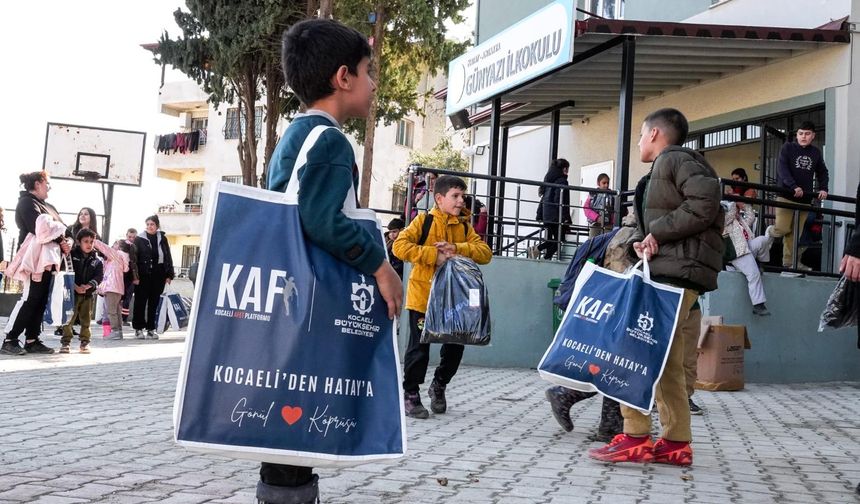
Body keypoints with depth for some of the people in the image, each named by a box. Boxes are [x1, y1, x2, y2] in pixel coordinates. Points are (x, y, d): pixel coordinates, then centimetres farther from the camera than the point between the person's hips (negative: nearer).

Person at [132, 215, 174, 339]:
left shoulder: (162, 239, 9)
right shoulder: (139, 239, 1)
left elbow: (168, 258, 11)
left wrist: (169, 275, 5)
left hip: (158, 276, 2)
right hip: (143, 276, -2)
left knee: (154, 303, 7)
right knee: (140, 302, 2)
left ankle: (150, 329, 14)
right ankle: (138, 329, 10)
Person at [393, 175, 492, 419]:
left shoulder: (464, 226, 8)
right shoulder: (424, 221, -5)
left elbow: (485, 252, -1)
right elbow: (400, 246, -17)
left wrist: (457, 248, -17)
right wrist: (434, 255, -23)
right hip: (423, 295, -4)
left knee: (455, 346, 8)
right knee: (419, 346, 0)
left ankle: (439, 385, 32)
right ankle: (410, 394, 15)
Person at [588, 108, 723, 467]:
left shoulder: (677, 159, -3)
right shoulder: (661, 170, 27)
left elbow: (705, 204, -18)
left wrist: (659, 233, -15)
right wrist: (641, 241, 1)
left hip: (677, 271, -10)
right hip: (665, 269, 10)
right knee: (666, 362, 9)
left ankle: (636, 438, -10)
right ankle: (676, 443, 12)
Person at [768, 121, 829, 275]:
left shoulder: (816, 153, 11)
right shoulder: (788, 147, 0)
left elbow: (822, 173, 20)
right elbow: (782, 168, -12)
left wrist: (823, 188, 1)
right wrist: (794, 186, -24)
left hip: (805, 199, 3)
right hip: (786, 195, -3)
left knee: (794, 234, 1)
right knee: (783, 229, -12)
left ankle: (789, 265, 5)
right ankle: (769, 232, 22)